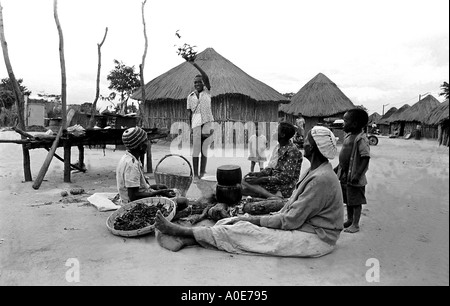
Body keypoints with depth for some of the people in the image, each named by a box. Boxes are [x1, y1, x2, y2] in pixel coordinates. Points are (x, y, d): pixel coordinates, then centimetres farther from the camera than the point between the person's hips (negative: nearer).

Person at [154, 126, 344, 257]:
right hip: (303, 225, 8)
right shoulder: (315, 171, 9)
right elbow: (293, 206, 12)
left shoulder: (321, 179, -23)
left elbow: (291, 220, -23)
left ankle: (182, 231, -7)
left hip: (314, 238, -8)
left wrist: (256, 220, -16)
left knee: (241, 231, -16)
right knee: (241, 221, -5)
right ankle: (184, 239, -8)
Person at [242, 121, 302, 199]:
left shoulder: (292, 151, -17)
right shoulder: (281, 148, 10)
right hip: (276, 182, 9)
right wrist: (258, 173, 0)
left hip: (285, 187, -9)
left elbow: (286, 177, -22)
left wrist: (261, 179, -22)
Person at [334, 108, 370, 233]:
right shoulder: (347, 136, 8)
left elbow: (366, 158, -23)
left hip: (354, 177, -9)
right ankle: (349, 220, 35)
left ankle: (355, 224, 16)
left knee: (356, 201, 5)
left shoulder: (361, 139, -19)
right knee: (348, 200, 20)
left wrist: (358, 174, -27)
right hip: (344, 175, 9)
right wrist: (338, 167, 19)